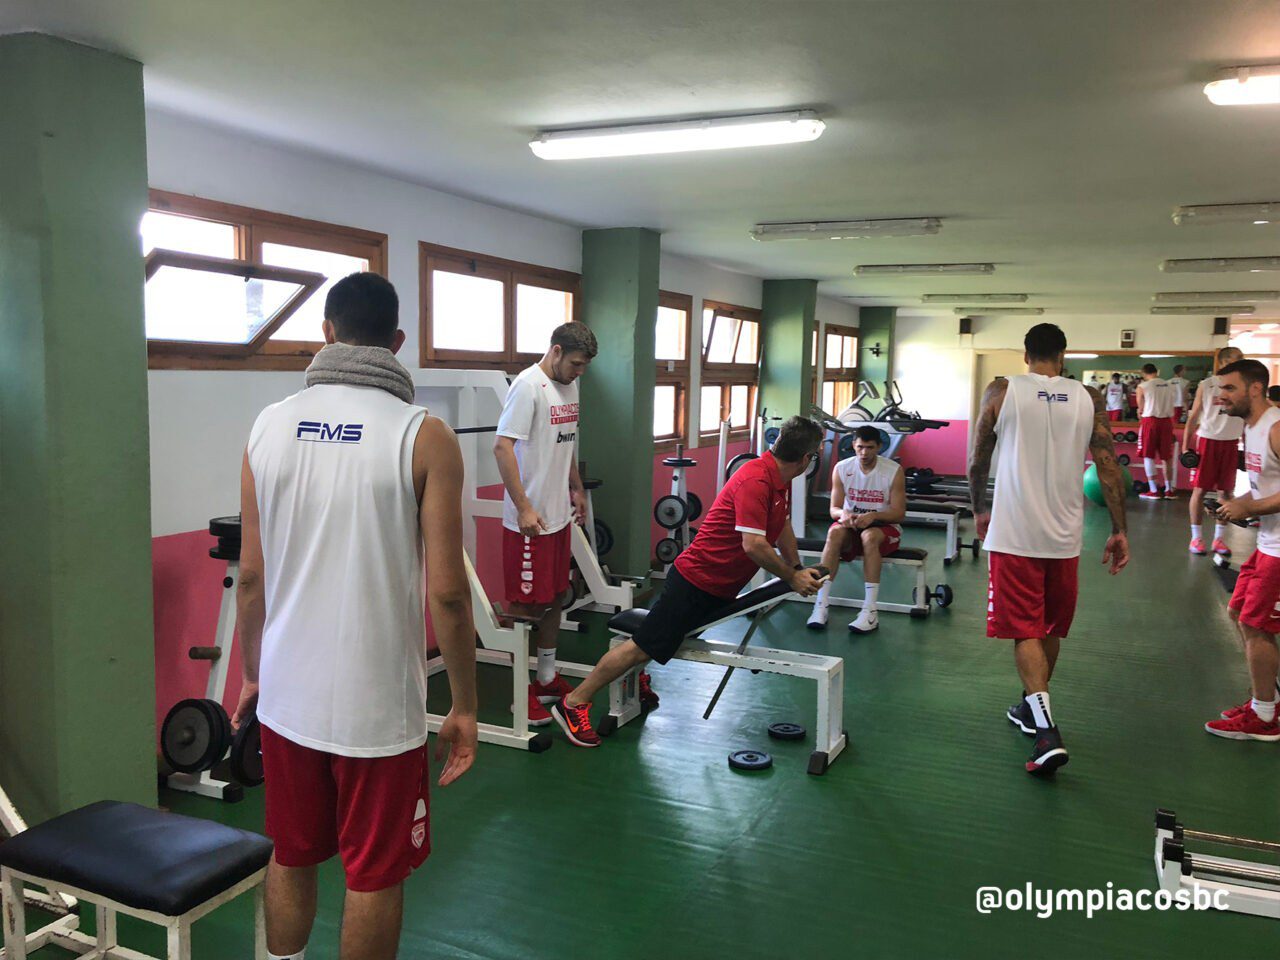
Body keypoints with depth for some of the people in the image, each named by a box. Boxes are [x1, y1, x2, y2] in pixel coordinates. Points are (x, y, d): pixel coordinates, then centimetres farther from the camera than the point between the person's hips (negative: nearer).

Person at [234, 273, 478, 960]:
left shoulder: (270, 426, -1)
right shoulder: (424, 437, -12)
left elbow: (251, 576, 4)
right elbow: (446, 592, -14)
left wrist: (252, 675, 18)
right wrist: (464, 708, -3)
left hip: (287, 696, 4)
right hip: (377, 705, -4)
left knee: (290, 859, 23)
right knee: (375, 878, 13)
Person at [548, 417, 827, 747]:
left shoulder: (780, 478, 6)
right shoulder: (756, 479, -25)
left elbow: (782, 525, 23)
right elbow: (753, 545, -31)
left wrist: (798, 568, 16)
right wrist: (791, 577, -18)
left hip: (719, 588, 10)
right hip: (698, 580, -10)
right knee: (644, 646, -5)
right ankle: (573, 703, 3)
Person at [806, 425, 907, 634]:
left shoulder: (893, 471, -9)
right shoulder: (841, 468, -3)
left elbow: (899, 513, -11)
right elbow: (834, 508, -1)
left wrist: (873, 515, -29)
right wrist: (843, 514, -26)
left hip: (884, 525, -2)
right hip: (851, 525, 2)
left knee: (869, 536, -37)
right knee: (835, 532, -32)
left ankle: (870, 611, -40)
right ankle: (822, 604, -36)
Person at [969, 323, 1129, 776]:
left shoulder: (1001, 392, -4)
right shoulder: (1088, 399, 2)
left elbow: (978, 462, 2)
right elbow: (1109, 468, -2)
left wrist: (980, 509, 18)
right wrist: (1119, 530, 4)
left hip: (1013, 533, -3)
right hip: (1064, 535, 3)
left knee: (1026, 630, 1)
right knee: (1050, 628, 19)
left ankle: (1046, 731, -12)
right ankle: (1031, 708, 36)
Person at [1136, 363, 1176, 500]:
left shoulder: (1142, 387, -3)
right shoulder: (1168, 385, 9)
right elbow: (1171, 406, 12)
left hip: (1150, 421, -4)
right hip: (1167, 421, 4)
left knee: (1148, 456, 2)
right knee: (1166, 457, 11)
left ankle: (1153, 491, -2)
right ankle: (1169, 490, 15)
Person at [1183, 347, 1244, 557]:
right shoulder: (1206, 385, -4)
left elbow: (1245, 421, 13)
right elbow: (1193, 417, -1)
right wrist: (1185, 447, -6)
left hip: (1231, 444, 3)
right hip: (1207, 440, -3)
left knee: (1226, 492, 6)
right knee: (1199, 489, -1)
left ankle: (1219, 539, 15)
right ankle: (1196, 538, 9)